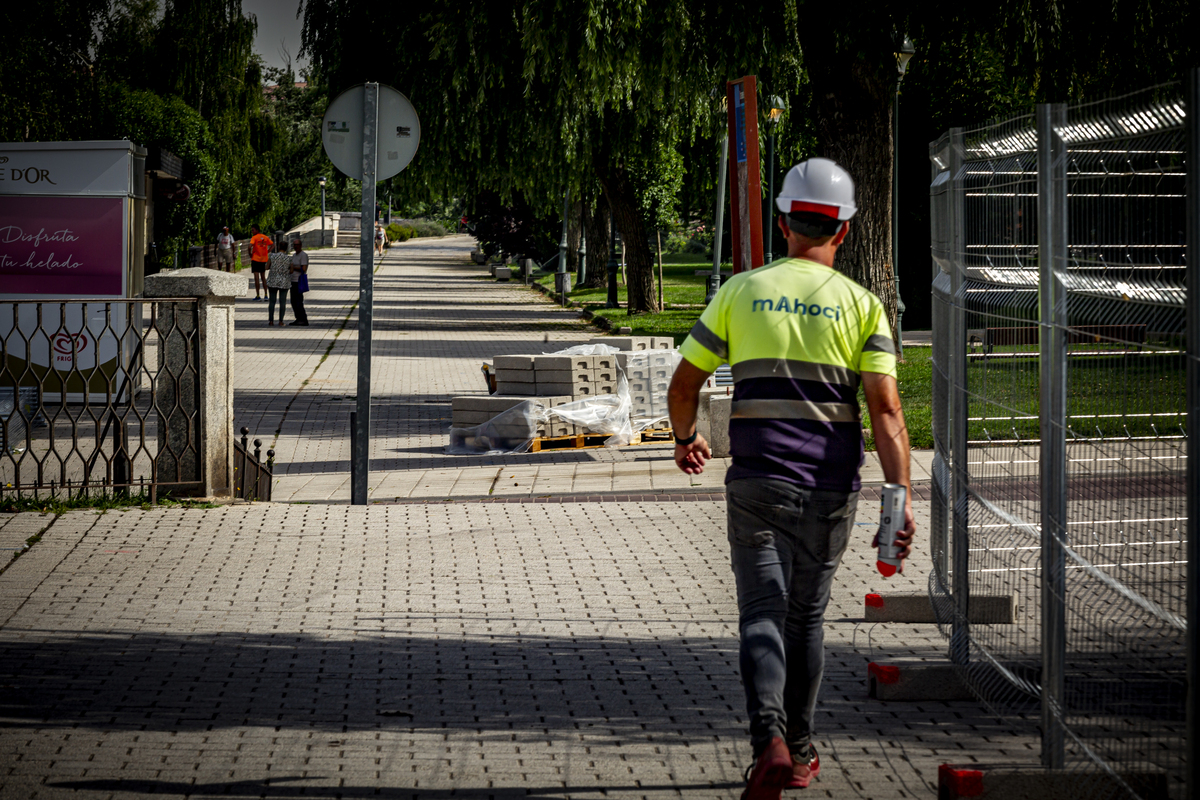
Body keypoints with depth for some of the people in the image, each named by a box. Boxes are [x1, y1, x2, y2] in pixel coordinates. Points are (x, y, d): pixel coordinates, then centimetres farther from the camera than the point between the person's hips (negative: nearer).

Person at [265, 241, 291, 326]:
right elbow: (291, 271, -3)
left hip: (273, 281, 0)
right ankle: (281, 321, 3)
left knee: (272, 301, 6)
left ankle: (271, 321, 3)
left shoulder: (273, 256, -7)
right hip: (284, 282, 0)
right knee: (282, 302, 5)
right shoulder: (289, 258, -6)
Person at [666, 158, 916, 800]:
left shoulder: (741, 291, 1)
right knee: (807, 616, 17)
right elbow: (885, 409, -10)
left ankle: (770, 741, -27)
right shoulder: (861, 305, 0)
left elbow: (684, 385, 5)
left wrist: (686, 440, 25)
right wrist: (900, 498, -13)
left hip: (757, 482, -1)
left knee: (763, 615, -4)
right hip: (831, 488, 1)